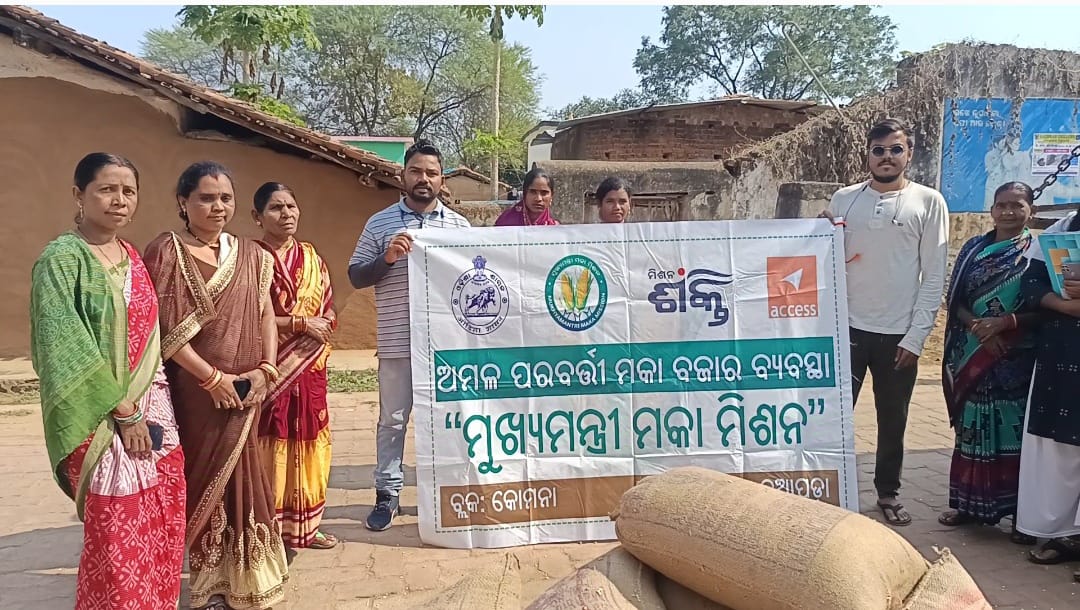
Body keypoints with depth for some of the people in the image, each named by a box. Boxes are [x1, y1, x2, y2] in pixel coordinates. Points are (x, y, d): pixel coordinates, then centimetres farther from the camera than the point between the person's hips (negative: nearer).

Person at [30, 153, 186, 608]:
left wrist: (151, 406, 8)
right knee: (117, 542, -2)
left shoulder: (132, 257, 12)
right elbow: (66, 347, -16)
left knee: (163, 532, 11)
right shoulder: (62, 258, -10)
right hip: (104, 419, -7)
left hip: (152, 409, 7)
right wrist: (123, 410, -15)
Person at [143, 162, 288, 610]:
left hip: (244, 391, 4)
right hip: (194, 390, -4)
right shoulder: (166, 251, -6)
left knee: (242, 480, 10)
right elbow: (165, 329, -12)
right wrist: (213, 377, -15)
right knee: (204, 480, 5)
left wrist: (264, 369, -7)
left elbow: (265, 316, 7)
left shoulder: (251, 256, 9)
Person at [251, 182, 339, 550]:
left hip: (309, 370, 5)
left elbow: (328, 315, 10)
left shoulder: (312, 259, 11)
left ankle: (303, 527, 23)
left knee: (307, 447, 10)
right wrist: (300, 322, -16)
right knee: (270, 449, -2)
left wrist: (316, 329, -11)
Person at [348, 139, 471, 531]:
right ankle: (387, 494, 21)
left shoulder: (459, 225, 8)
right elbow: (355, 276, 3)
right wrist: (387, 258, -14)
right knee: (392, 419, 8)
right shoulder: (379, 223, 4)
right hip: (396, 343, -1)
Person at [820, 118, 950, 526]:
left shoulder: (928, 202, 0)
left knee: (893, 420, 12)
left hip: (899, 334, 0)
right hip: (848, 328, 1)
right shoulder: (844, 199, 4)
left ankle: (888, 492, 29)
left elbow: (935, 276, -2)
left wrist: (916, 336, -7)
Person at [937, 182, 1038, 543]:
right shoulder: (974, 248, 10)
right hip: (972, 354, 3)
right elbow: (954, 299, 6)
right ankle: (969, 504, 21)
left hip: (1017, 359, -3)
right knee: (972, 429, 9)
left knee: (1015, 432, -2)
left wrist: (1004, 322, -18)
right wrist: (976, 325, -11)